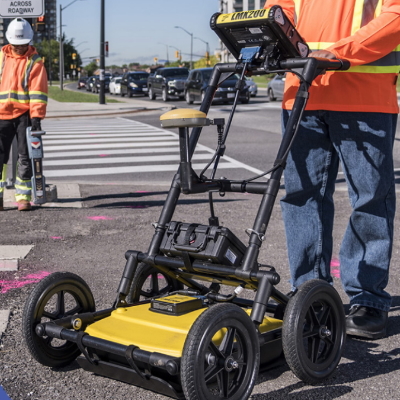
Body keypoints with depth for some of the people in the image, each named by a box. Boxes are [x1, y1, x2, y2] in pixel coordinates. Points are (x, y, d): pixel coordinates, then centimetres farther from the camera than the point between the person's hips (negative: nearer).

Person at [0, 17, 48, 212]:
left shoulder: (34, 61, 0)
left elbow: (38, 91, -6)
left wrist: (36, 117, -15)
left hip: (24, 115, -3)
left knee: (26, 157, 0)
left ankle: (23, 197, 7)